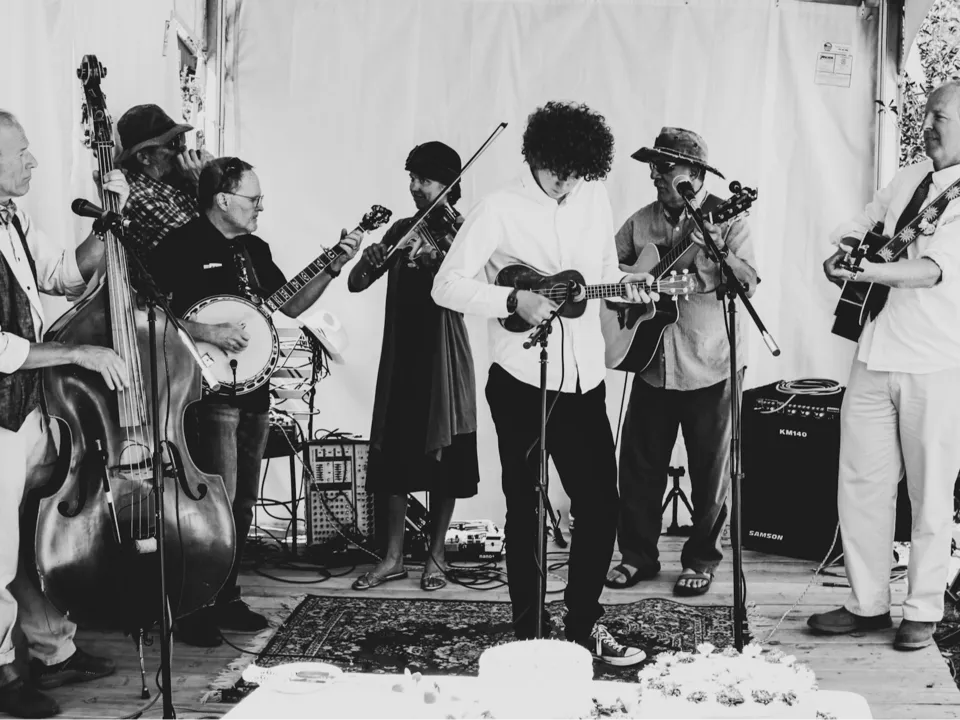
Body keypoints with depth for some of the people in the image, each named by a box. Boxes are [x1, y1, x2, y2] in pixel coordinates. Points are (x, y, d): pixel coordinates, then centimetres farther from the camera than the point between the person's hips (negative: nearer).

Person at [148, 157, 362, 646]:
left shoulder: (254, 249, 14)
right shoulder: (180, 247, -10)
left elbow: (289, 306, 19)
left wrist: (334, 267, 9)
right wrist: (206, 333, -23)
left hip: (253, 390, 8)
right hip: (210, 391, -8)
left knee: (242, 507, 13)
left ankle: (225, 599, 24)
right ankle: (193, 611, -2)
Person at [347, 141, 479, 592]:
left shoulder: (460, 232, -2)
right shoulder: (402, 229, 11)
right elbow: (356, 284, 6)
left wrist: (435, 254, -35)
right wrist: (368, 262, -14)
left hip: (444, 358, -4)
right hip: (400, 356, 4)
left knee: (444, 461, 2)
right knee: (393, 457, 5)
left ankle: (436, 557, 14)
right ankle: (393, 557, 14)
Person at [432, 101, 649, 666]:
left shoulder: (594, 198, 7)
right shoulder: (499, 211, -8)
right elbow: (447, 286, -10)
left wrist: (628, 287, -4)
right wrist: (513, 301, -21)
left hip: (585, 382, 5)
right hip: (522, 384, -4)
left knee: (601, 505, 7)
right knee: (526, 510, 5)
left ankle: (585, 623, 23)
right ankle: (531, 634, 18)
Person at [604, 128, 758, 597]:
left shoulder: (726, 220, -4)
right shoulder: (640, 222, 9)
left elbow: (748, 285, -13)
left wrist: (716, 252, -28)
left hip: (709, 367, -4)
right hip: (652, 363, 4)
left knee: (709, 471, 4)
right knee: (638, 466, 7)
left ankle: (701, 559, 19)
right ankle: (638, 555, 21)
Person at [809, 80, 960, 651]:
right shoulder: (908, 180, 14)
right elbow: (854, 235, 23)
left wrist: (866, 272, -32)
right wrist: (842, 255, 1)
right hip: (875, 353, 6)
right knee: (860, 482, 7)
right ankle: (867, 603, 18)